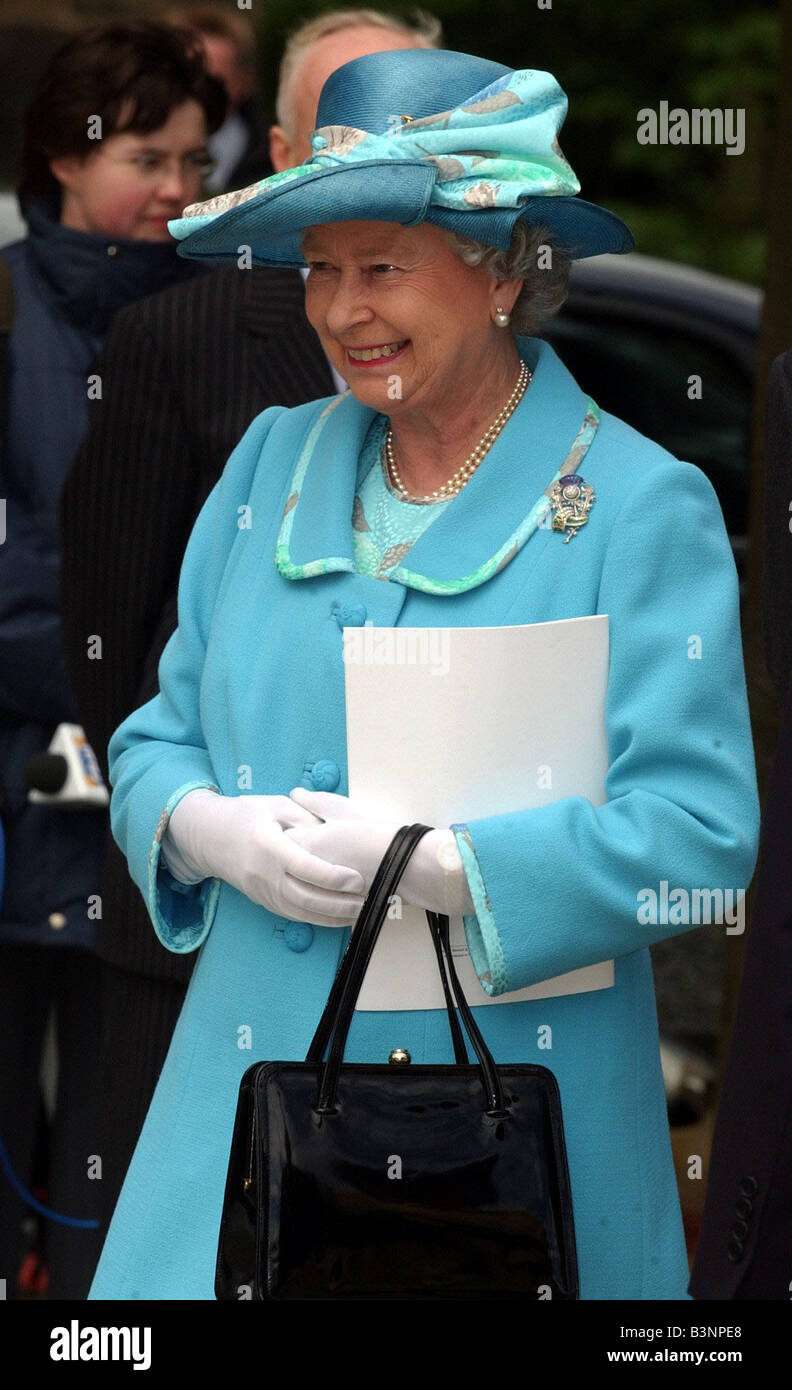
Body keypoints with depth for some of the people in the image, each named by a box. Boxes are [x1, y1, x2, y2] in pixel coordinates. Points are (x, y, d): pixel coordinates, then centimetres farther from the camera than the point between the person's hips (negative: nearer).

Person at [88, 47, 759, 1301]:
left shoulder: (640, 509, -6)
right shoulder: (272, 467, 10)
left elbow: (699, 824, -13)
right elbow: (159, 737, 14)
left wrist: (436, 868, -21)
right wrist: (208, 830, -9)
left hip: (512, 1115, -4)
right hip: (247, 1095, 4)